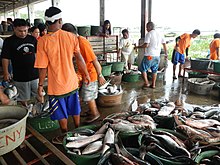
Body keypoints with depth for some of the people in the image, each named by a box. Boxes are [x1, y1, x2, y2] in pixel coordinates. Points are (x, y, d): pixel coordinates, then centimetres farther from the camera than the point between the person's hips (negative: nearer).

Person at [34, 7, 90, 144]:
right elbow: (79, 58, -2)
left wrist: (40, 86, -2)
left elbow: (43, 67, -14)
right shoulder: (71, 37, -8)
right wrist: (86, 74, 10)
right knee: (75, 110, 21)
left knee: (62, 114, 14)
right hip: (72, 82, 4)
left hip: (56, 85, -3)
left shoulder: (43, 41, -16)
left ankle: (65, 137, 31)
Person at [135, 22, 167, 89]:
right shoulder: (159, 34, 11)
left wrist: (138, 47, -3)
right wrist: (166, 53, 22)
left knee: (143, 69, 7)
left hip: (149, 55, -7)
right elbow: (164, 44, 13)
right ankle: (153, 84, 20)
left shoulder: (149, 34, -8)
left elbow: (146, 45, -18)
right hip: (157, 56, 7)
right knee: (154, 70, 16)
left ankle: (146, 83, 2)